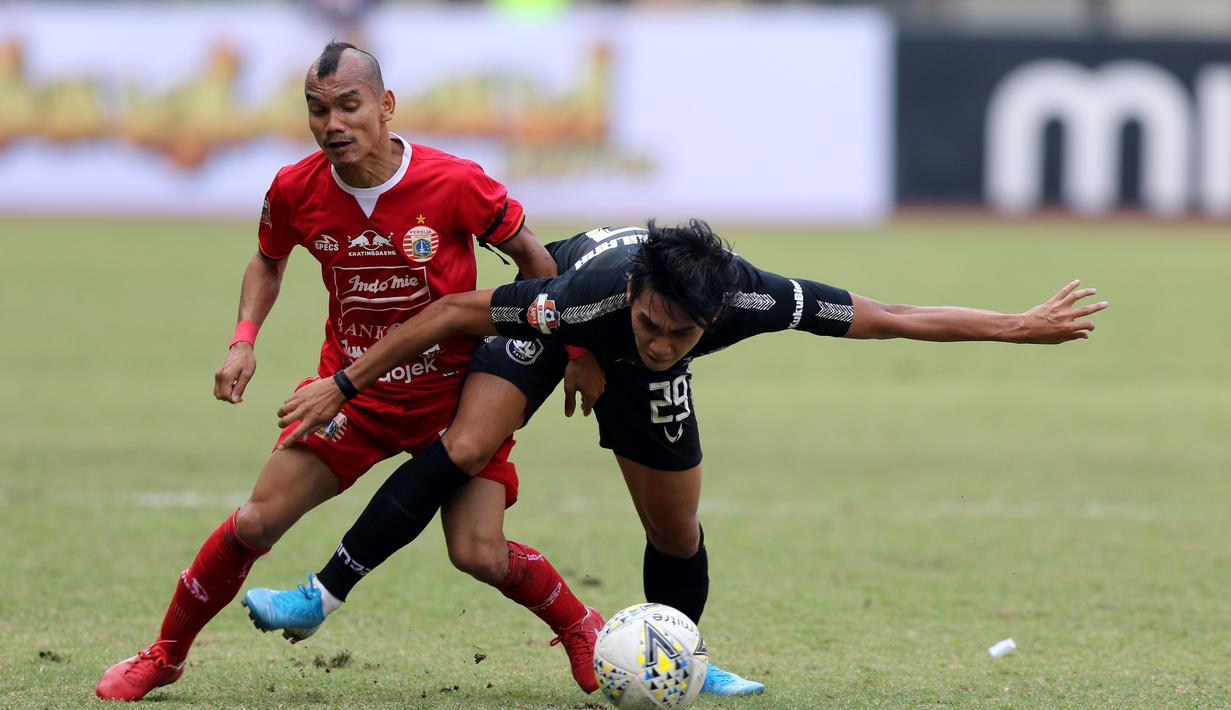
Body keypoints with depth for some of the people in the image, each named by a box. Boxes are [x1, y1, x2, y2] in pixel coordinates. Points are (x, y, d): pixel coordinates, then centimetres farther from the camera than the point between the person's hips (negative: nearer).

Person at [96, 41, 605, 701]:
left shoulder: (454, 183, -22)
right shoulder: (296, 190, -12)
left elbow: (530, 256, -5)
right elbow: (268, 260, 12)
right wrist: (244, 339, -3)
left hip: (454, 393, -2)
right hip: (353, 391, 2)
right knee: (258, 521, -6)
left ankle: (582, 630, 21)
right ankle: (163, 656, 11)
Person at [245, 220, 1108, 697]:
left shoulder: (755, 297, -42)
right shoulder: (588, 292, -47)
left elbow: (891, 317, -32)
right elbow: (458, 310, -34)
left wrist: (1022, 326, -29)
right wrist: (344, 384, -30)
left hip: (637, 379, 3)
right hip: (554, 321, -3)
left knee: (678, 534, 6)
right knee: (463, 452, -24)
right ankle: (321, 599, -16)